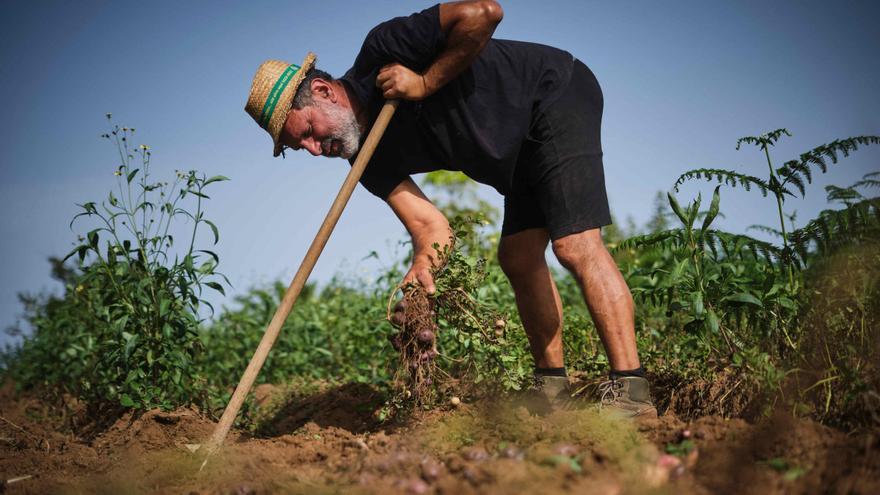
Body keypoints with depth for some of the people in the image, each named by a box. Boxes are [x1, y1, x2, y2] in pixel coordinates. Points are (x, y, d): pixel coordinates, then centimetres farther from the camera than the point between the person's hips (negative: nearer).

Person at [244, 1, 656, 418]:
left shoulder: (381, 51, -22)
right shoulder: (369, 160, -2)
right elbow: (430, 226, -10)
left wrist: (425, 83, -23)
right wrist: (422, 266, -30)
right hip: (522, 148, 9)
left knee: (575, 244, -19)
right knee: (518, 258, 6)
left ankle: (630, 391, -21)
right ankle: (552, 390, 15)